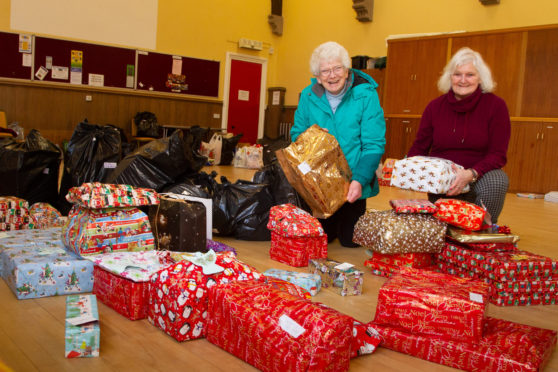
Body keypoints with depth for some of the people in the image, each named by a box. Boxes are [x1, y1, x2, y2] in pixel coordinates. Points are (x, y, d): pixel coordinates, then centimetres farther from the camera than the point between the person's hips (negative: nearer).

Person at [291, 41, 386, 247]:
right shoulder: (308, 96, -1)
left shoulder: (365, 95, -12)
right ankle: (330, 223, 44)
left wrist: (359, 180, -27)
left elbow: (374, 145, -15)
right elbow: (297, 134, 6)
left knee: (350, 240, 6)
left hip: (353, 185, -2)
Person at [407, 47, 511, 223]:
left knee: (496, 181, -33)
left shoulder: (496, 105, -5)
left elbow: (498, 154, -10)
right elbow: (419, 147, 7)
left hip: (478, 177, -1)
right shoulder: (435, 106, 2)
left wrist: (471, 174, -30)